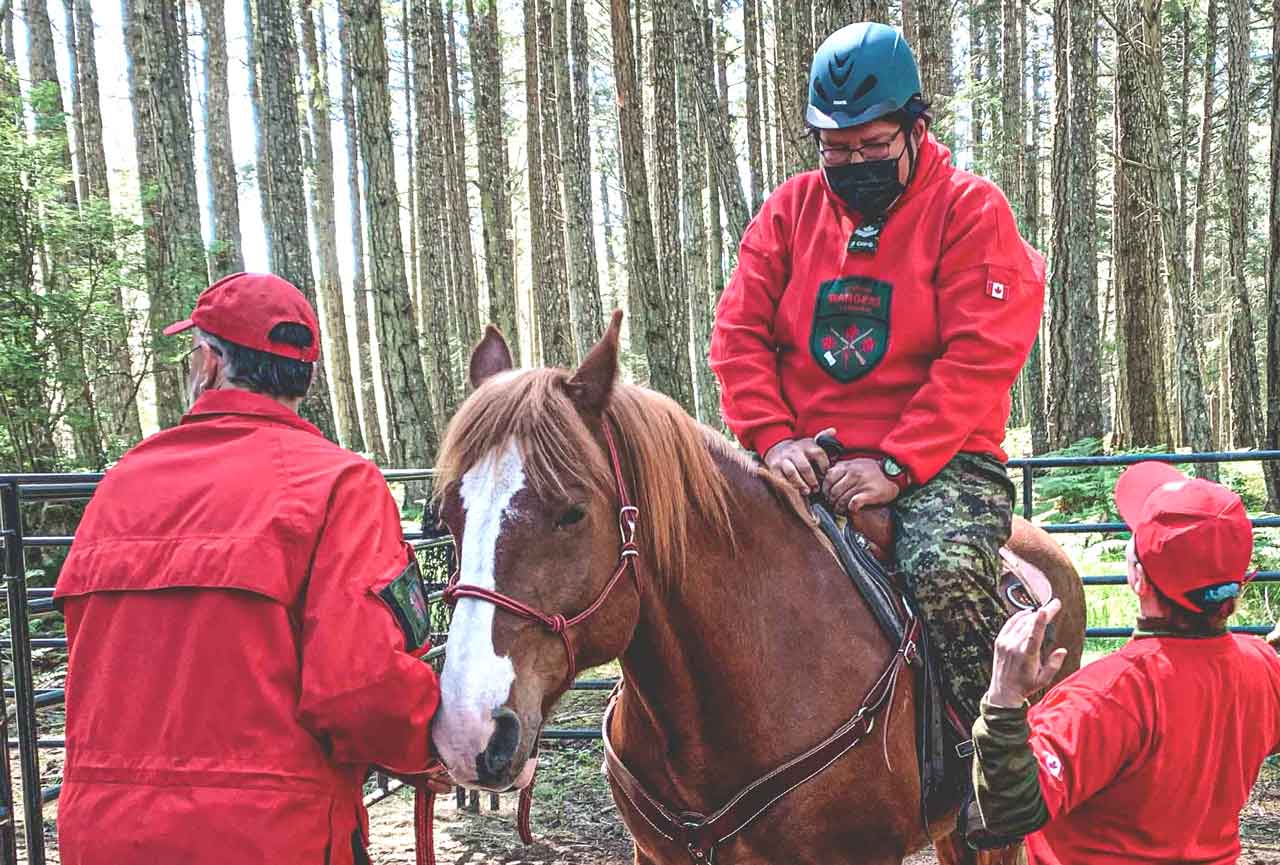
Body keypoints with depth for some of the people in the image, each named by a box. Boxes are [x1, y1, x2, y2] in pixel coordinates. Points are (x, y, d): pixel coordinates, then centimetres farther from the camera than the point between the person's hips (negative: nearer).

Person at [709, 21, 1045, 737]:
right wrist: (774, 437, -10)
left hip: (936, 461, -3)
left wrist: (894, 465, -20)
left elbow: (980, 358, -10)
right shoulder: (792, 209, 13)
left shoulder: (971, 209, 1)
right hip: (807, 463, 4)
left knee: (949, 570, -33)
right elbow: (739, 335, 7)